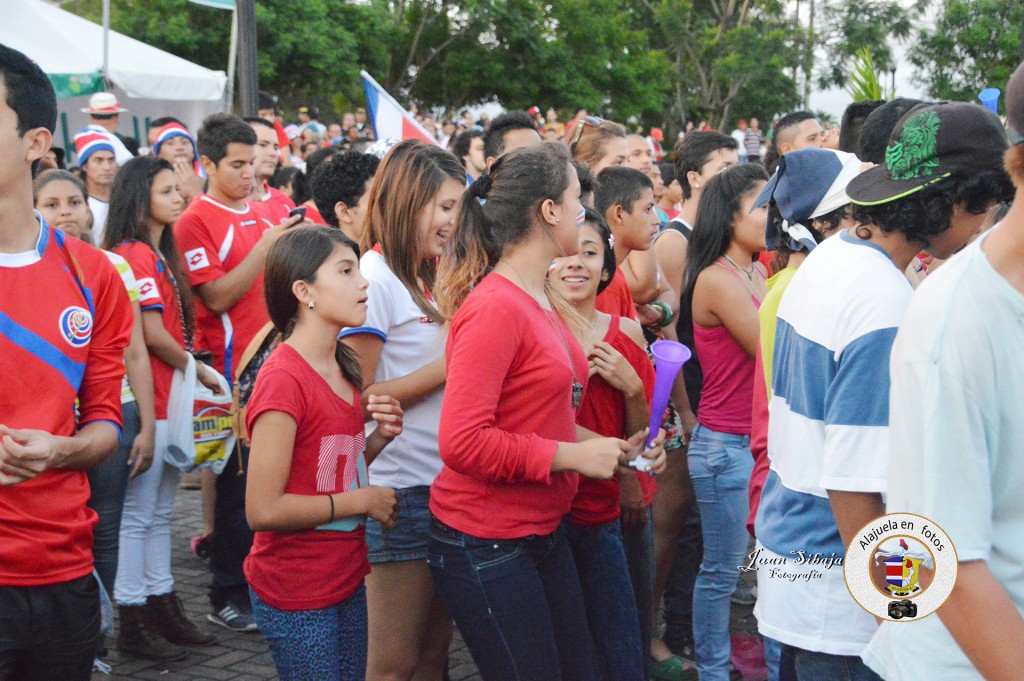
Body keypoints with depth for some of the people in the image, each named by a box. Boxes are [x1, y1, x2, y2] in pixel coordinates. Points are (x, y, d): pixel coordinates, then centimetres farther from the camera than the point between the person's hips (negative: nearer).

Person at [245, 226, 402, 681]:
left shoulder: (342, 370, 7)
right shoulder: (283, 379, -20)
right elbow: (263, 510, -22)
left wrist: (377, 439, -2)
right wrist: (363, 500, -16)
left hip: (346, 577, 8)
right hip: (296, 594, -8)